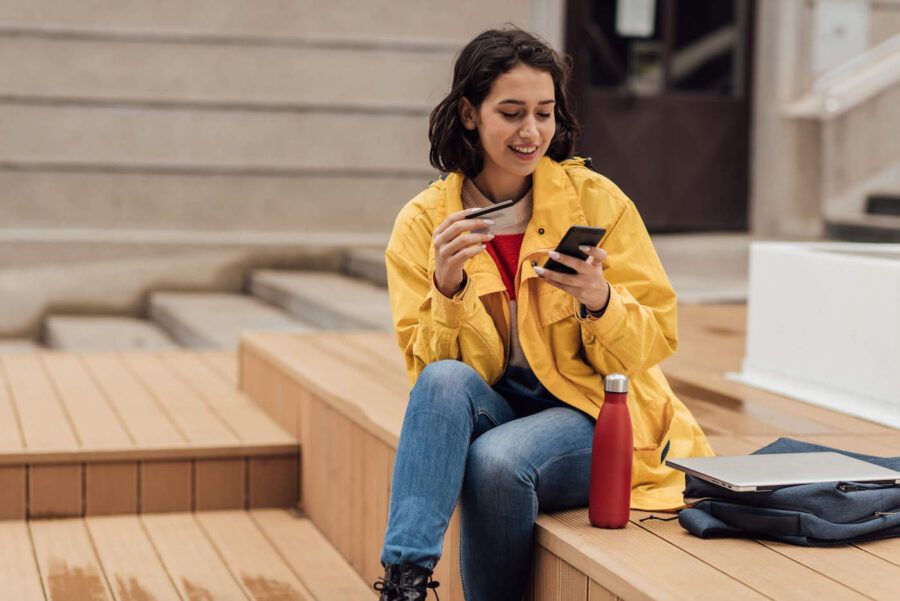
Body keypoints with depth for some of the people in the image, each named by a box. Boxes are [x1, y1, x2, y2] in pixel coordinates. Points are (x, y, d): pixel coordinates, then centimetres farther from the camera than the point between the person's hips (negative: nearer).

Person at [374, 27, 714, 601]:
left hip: (595, 414, -1)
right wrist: (448, 290, -21)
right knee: (445, 381, -31)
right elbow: (428, 368, -3)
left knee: (496, 461, -32)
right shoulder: (423, 223, 0)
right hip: (487, 412, 2)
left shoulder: (595, 198, -3)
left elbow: (654, 342, -2)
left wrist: (599, 302, -23)